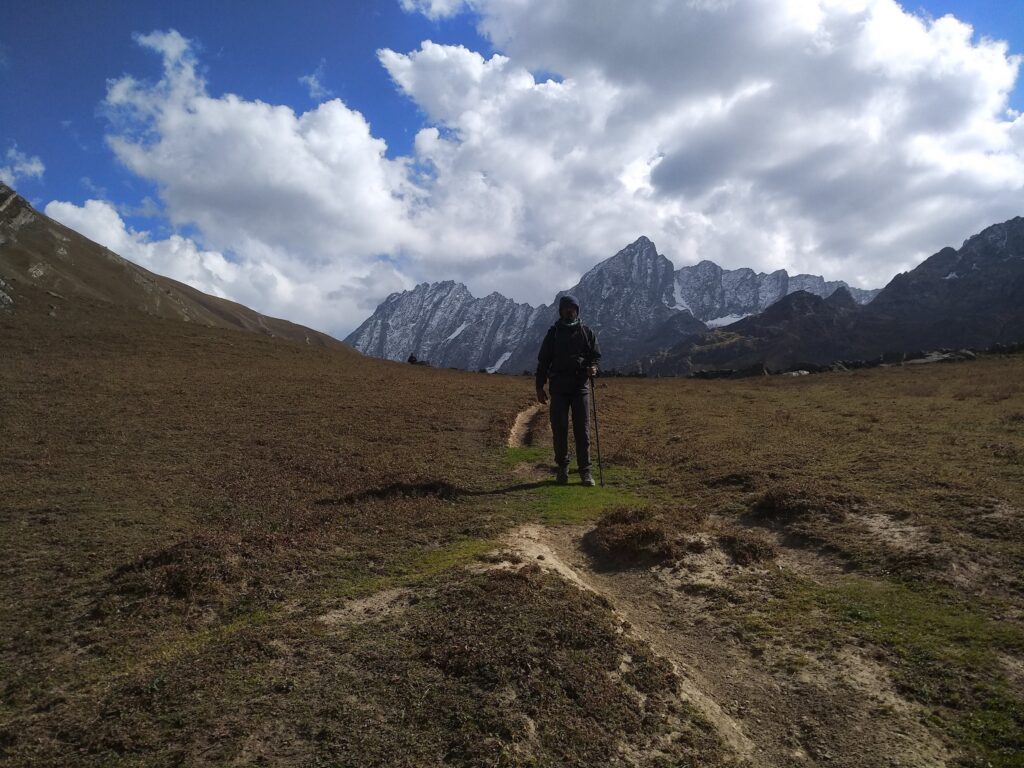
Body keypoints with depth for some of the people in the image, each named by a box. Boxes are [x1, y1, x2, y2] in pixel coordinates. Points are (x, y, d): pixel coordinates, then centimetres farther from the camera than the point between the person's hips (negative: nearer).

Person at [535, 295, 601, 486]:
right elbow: (543, 360, 9)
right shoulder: (553, 332, 9)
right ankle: (562, 468, 14)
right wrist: (539, 387, 4)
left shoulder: (587, 332, 9)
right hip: (558, 388, 0)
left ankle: (585, 470, 4)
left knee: (582, 430, -2)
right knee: (559, 429, 1)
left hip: (580, 386, 0)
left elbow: (596, 355, 12)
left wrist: (593, 367, -12)